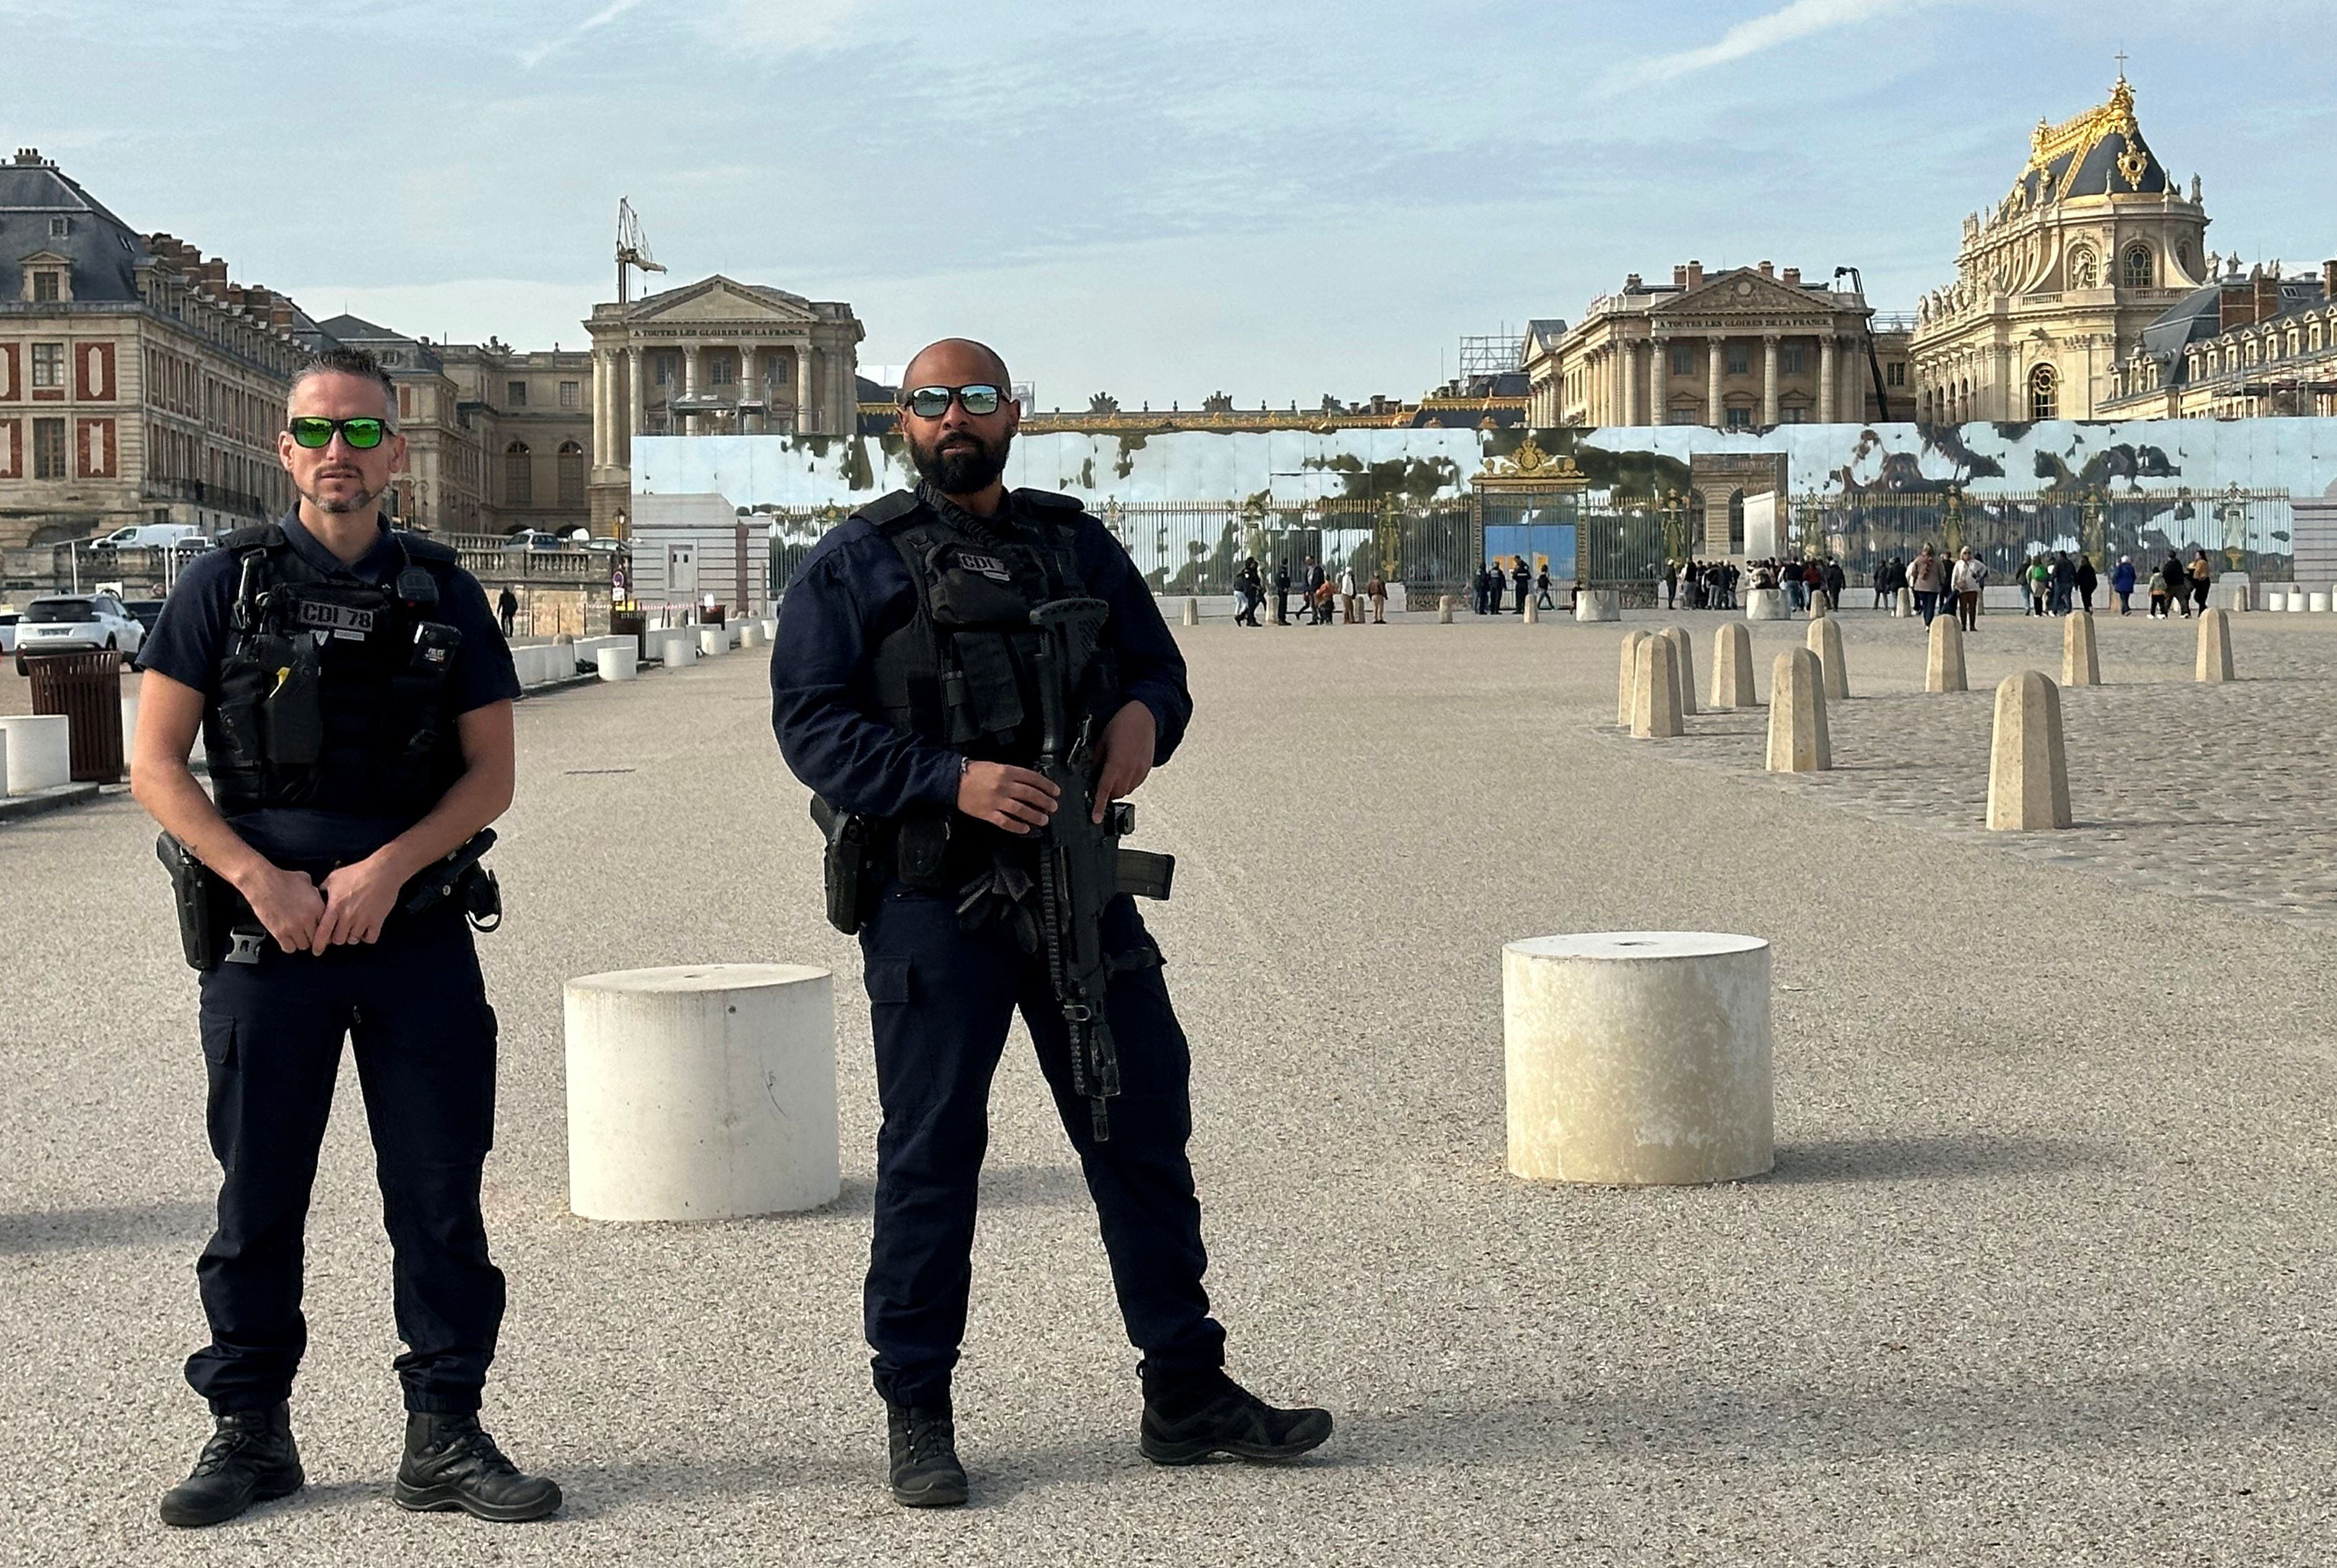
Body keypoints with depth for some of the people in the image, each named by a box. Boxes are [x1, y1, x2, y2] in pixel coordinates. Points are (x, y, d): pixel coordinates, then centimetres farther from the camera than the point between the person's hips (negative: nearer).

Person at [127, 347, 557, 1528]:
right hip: (262, 932, -1)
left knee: (439, 1190, 2)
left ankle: (445, 1439, 10)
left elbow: (490, 774, 6)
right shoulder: (227, 584, 3)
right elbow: (154, 765, 1)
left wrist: (387, 868, -9)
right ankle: (249, 1431, 17)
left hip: (416, 928, 1)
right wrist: (259, 878, -11)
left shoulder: (444, 595, 8)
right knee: (258, 1190, 6)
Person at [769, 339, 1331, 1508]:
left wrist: (1144, 716, -5)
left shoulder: (1078, 547, 15)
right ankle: (917, 1418, 11)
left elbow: (1158, 665, 20)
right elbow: (808, 722, -6)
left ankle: (1187, 1393, 18)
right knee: (931, 1153, 1)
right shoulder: (857, 564, 2)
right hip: (932, 899, -4)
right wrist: (953, 779, -19)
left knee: (1144, 1127, 7)